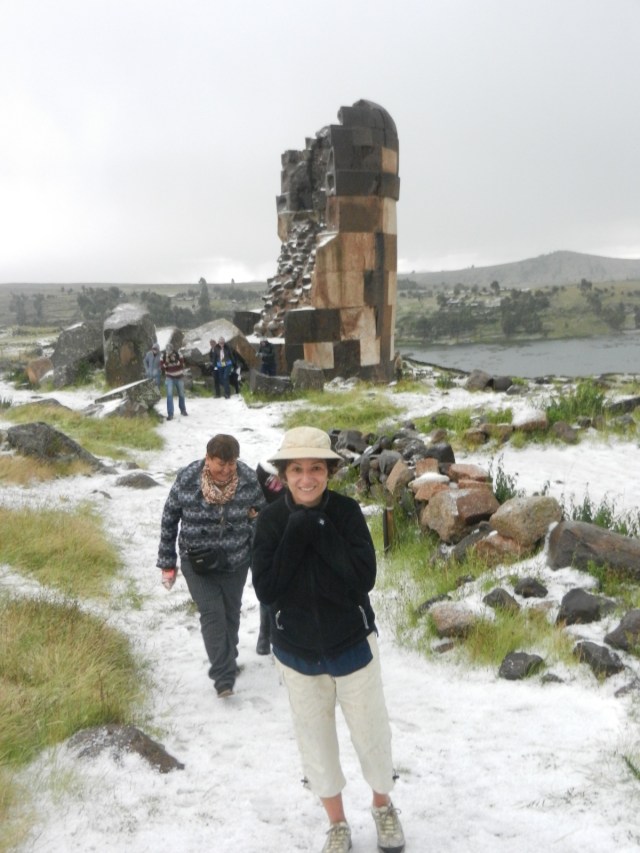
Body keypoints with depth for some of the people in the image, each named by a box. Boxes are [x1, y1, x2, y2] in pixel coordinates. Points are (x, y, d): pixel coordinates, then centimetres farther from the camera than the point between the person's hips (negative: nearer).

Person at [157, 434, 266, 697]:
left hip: (236, 560, 2)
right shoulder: (186, 480, -18)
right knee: (212, 614, -10)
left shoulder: (249, 481, -15)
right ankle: (223, 676, -2)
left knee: (231, 612, 15)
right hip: (197, 561, -2)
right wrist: (167, 564, -3)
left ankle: (228, 659, 40)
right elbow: (169, 520, -6)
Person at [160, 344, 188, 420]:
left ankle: (183, 410, 36)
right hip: (169, 378, -1)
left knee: (181, 394, 14)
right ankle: (170, 414, -16)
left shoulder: (178, 354, -13)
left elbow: (182, 364, -14)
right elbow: (162, 366, -12)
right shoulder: (163, 356, -11)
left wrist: (175, 361, -28)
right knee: (169, 394, -15)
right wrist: (166, 362, -29)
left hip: (179, 377, 1)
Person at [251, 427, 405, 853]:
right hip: (296, 650, 1)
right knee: (315, 739, 16)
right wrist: (296, 536, -26)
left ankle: (383, 805, 44)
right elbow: (265, 590, -17)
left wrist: (321, 531, -28)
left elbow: (364, 578, -22)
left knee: (371, 732, 14)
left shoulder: (346, 511, -15)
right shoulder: (271, 520, -12)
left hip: (353, 644, -1)